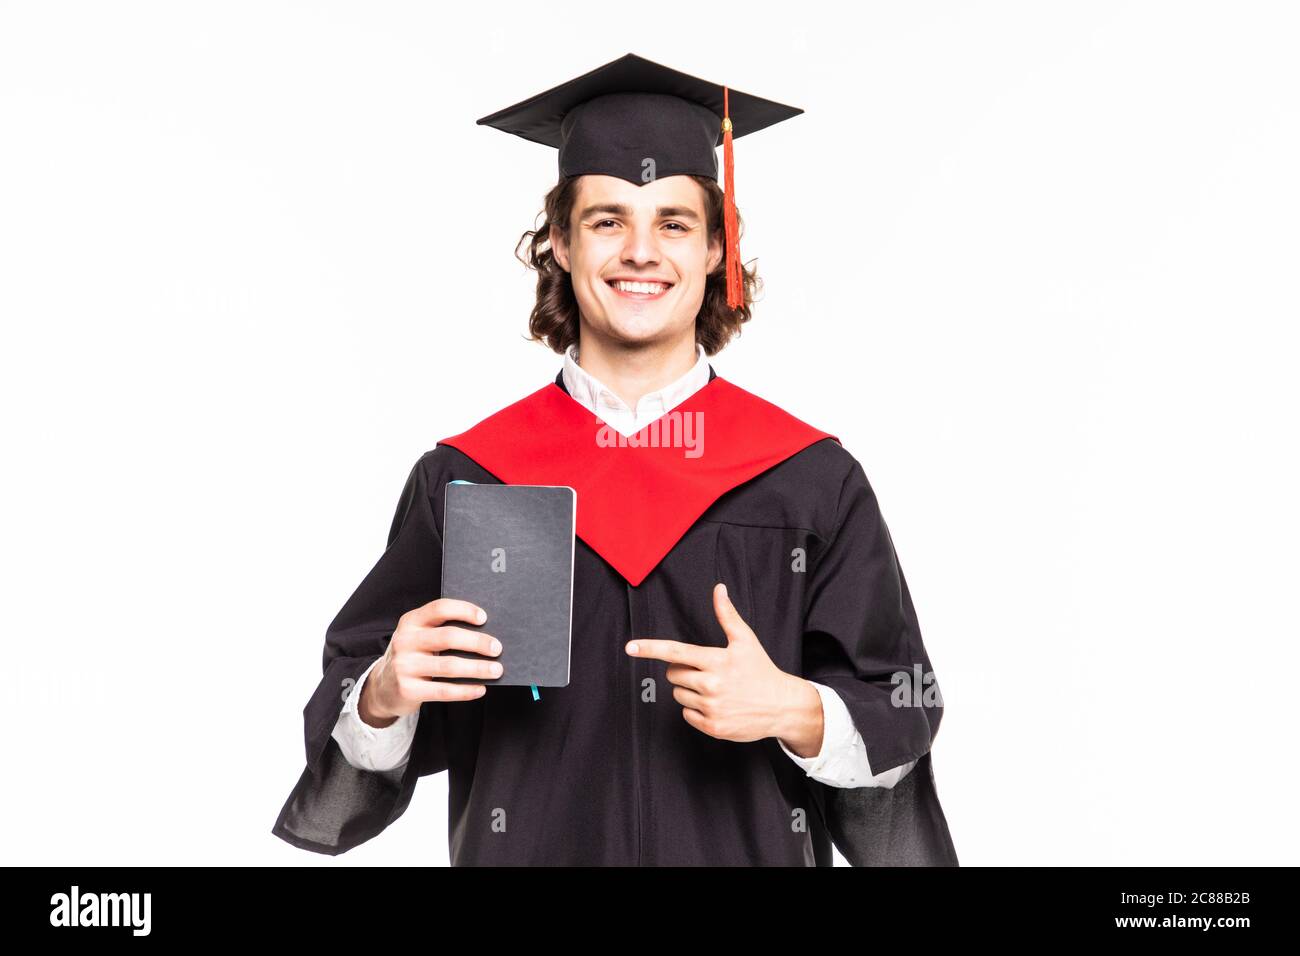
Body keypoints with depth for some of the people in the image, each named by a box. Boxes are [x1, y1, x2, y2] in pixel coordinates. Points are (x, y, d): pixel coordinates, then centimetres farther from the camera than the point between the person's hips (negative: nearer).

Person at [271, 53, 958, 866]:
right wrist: (388, 692, -25)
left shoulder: (810, 481, -8)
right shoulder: (461, 480, -8)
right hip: (526, 844, 1)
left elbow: (902, 717, -6)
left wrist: (794, 713, -24)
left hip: (753, 845, 0)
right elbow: (356, 706, -5)